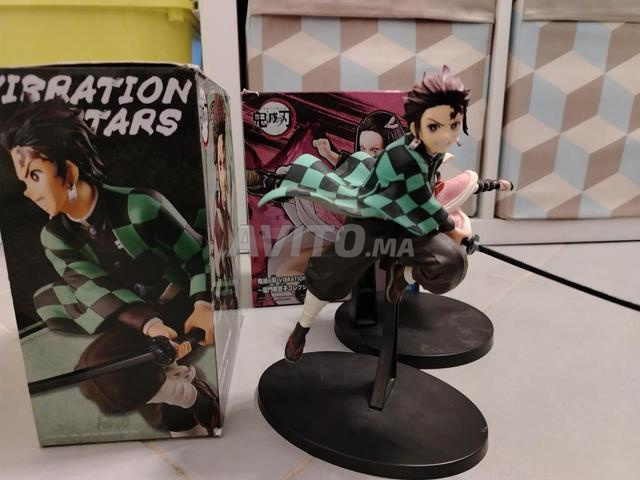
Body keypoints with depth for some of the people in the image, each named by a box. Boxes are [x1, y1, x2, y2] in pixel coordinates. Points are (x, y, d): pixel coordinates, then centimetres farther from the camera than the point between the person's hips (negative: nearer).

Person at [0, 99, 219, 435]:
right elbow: (98, 292, -18)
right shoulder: (55, 237, -2)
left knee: (97, 371, -25)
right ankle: (169, 370, -6)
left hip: (176, 309, -7)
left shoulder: (140, 206, -17)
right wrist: (149, 324, -36)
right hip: (130, 321, 8)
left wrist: (203, 306, -30)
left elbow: (201, 257, -11)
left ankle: (193, 397, 0)